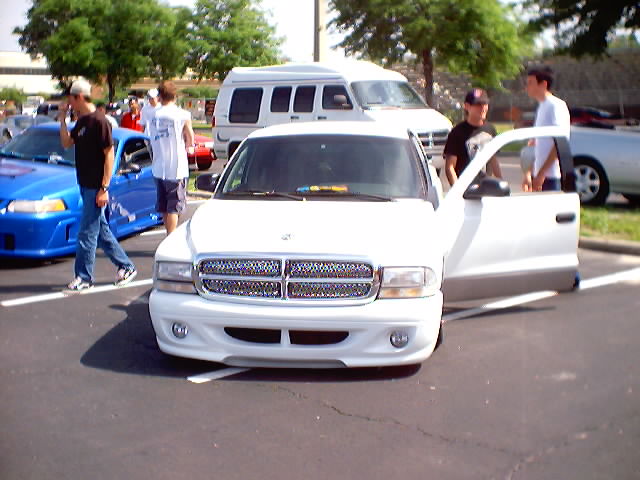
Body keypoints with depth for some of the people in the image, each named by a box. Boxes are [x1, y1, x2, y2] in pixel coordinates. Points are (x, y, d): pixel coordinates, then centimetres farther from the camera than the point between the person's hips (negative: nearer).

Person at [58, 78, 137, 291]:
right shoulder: (81, 122, 12)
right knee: (101, 230, 15)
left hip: (95, 187, -9)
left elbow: (109, 154, -18)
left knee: (87, 232, -3)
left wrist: (104, 188, -20)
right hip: (85, 185, 9)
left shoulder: (99, 121, -16)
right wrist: (62, 119, 5)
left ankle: (84, 277, 6)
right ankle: (126, 267, 24)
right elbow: (67, 143, 16)